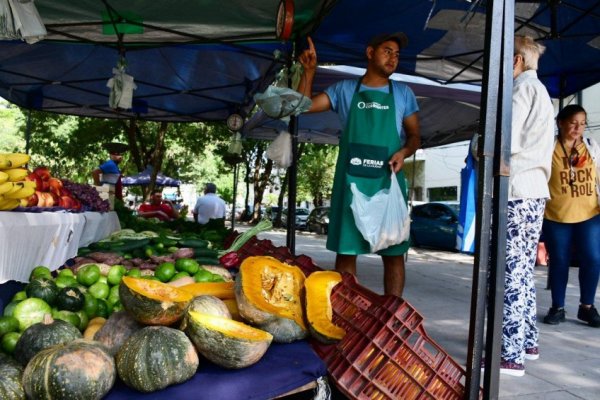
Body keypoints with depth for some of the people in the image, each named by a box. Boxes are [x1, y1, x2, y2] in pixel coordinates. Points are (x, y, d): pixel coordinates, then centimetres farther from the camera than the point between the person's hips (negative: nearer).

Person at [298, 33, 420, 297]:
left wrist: (404, 152, -8)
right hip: (350, 181, 0)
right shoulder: (345, 90, 13)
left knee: (393, 251, -1)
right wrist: (309, 70, -2)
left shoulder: (403, 93, 13)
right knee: (346, 249, 2)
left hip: (387, 182, 0)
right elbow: (305, 105, 8)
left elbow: (414, 136, 13)